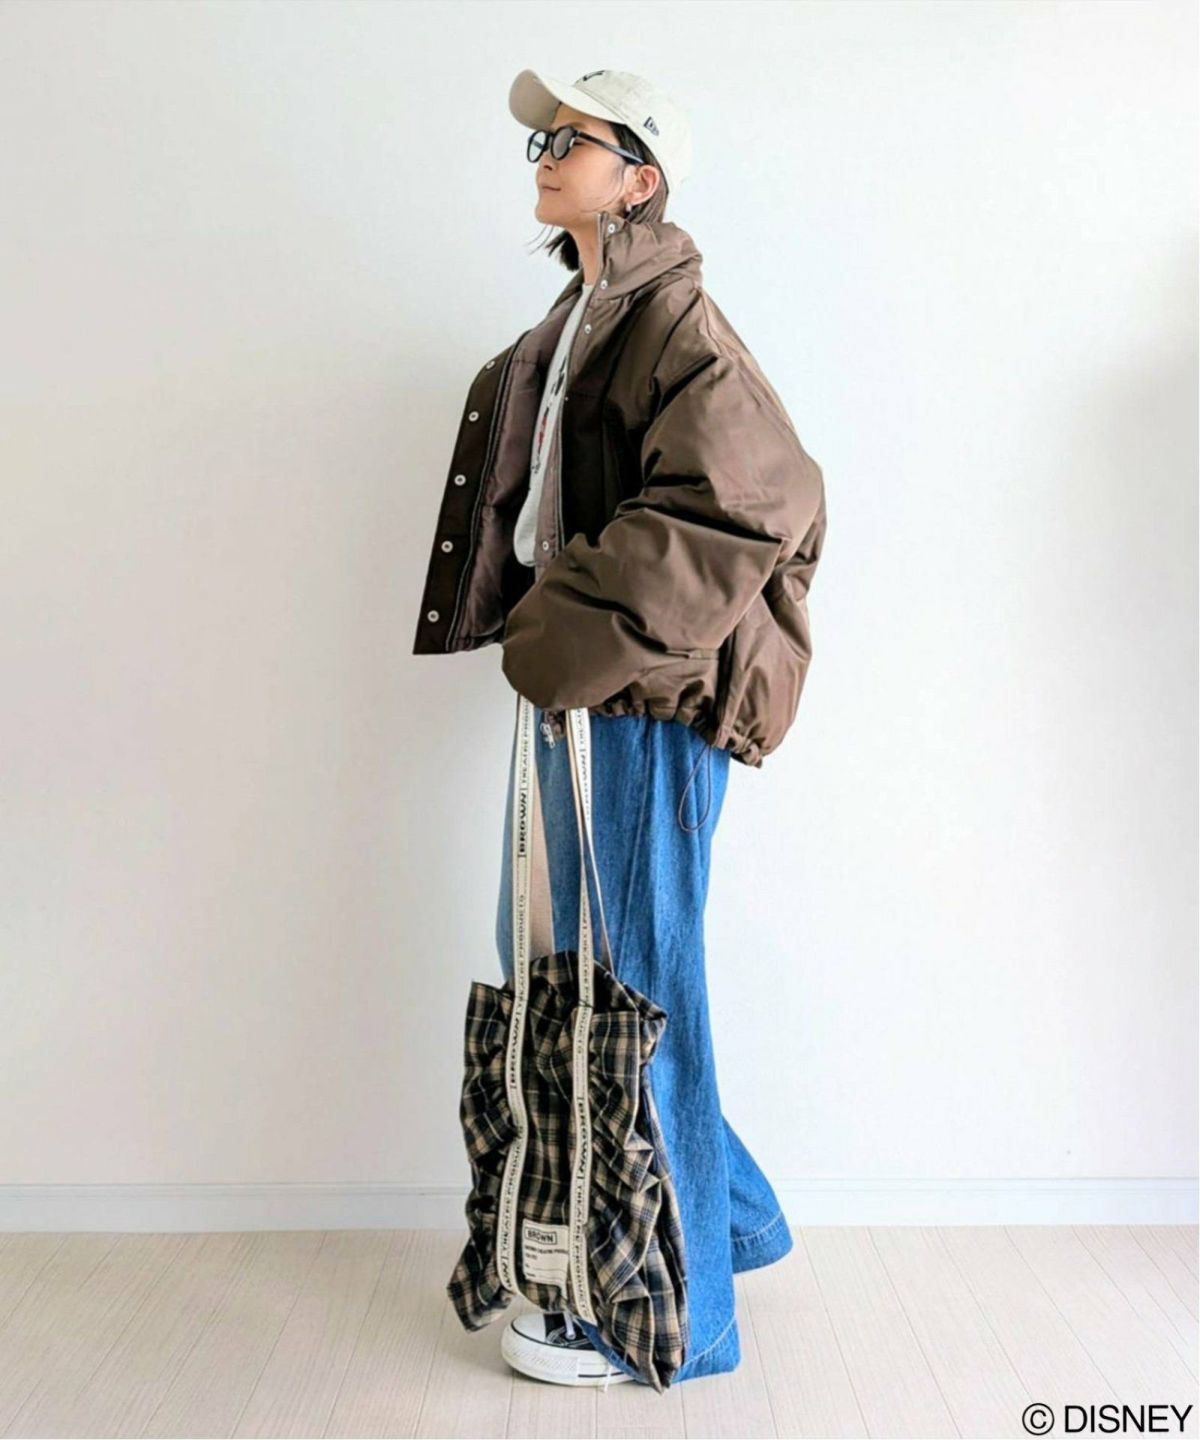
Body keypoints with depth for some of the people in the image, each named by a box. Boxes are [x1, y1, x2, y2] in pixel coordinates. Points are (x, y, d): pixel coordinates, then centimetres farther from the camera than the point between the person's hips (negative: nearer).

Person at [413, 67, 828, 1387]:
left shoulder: (672, 322, -10)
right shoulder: (578, 327, 18)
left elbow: (753, 500, -23)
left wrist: (569, 638, -18)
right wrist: (544, 636, 7)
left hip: (643, 701, -10)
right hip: (576, 695, 10)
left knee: (626, 987, -1)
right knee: (558, 970, 17)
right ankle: (723, 1214, 36)